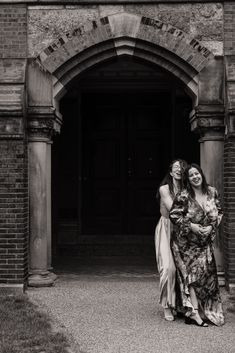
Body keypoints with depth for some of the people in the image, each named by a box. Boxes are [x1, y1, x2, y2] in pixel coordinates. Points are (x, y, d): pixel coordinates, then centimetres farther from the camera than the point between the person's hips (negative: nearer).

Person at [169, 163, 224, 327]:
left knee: (208, 273, 5)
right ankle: (194, 313, -6)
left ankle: (206, 310, 18)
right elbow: (173, 215, -10)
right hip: (186, 241, -4)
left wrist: (212, 227, -7)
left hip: (205, 241, 5)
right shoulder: (184, 196, -14)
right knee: (191, 273, -6)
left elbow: (219, 212, 8)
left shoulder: (212, 192, 0)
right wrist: (191, 226, -17)